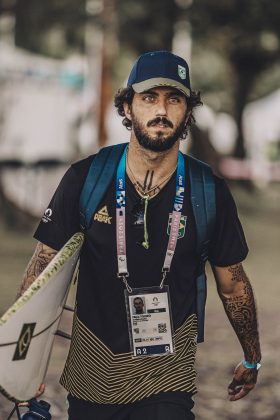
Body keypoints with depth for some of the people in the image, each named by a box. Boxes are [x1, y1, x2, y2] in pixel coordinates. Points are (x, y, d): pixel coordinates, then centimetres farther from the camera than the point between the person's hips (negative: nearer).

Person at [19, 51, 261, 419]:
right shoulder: (85, 179, -8)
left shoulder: (210, 193, -8)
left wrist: (252, 358, 15)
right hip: (90, 374, 1)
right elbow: (43, 266, -2)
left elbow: (232, 282, 5)